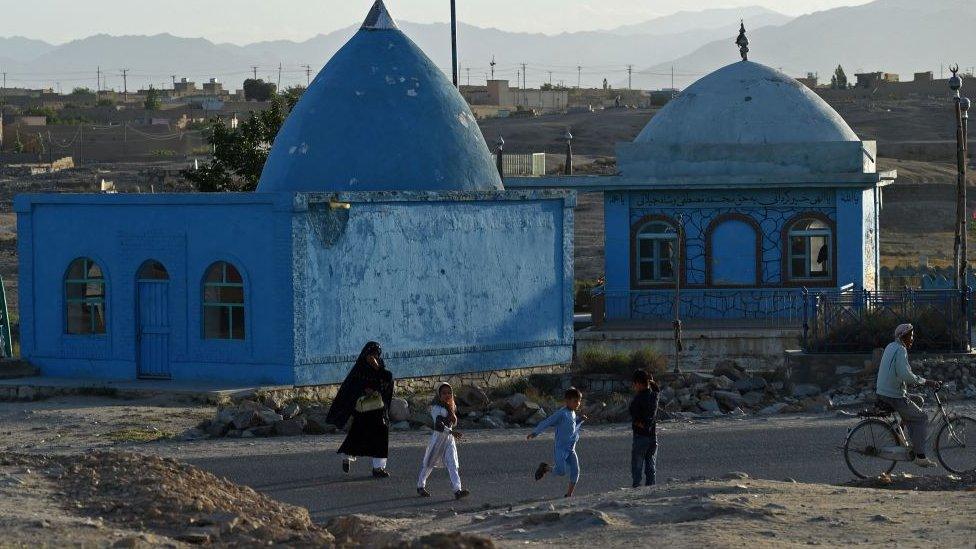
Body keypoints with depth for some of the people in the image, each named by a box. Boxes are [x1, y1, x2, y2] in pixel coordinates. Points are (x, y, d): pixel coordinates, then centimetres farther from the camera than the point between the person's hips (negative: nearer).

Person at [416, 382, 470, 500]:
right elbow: (438, 424, -28)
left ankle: (458, 490, -15)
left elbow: (454, 422, 4)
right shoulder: (436, 408, -15)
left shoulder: (452, 407, 7)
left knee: (452, 464, -6)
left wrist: (450, 410, -12)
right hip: (437, 437, -5)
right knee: (429, 463, 10)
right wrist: (451, 432, -39)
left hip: (449, 438, 5)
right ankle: (421, 486, 30)